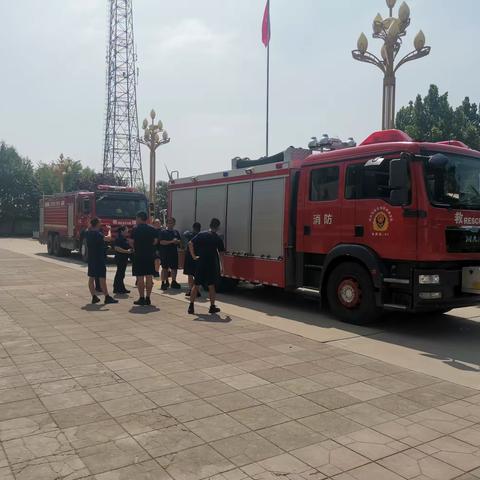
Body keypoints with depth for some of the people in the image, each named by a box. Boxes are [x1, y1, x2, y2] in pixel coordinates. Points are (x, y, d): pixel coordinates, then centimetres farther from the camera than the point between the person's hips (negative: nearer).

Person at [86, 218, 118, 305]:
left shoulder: (88, 233, 7)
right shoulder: (97, 233, -17)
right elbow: (108, 238, -27)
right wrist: (109, 230, -11)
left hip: (91, 258, 8)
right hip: (99, 258, -8)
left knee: (91, 277, 8)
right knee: (102, 278, -5)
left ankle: (94, 297, 12)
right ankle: (107, 298, -2)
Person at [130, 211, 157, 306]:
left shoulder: (135, 229, -8)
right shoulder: (152, 229, 5)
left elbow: (131, 242, -7)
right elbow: (155, 241, 7)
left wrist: (135, 247, 12)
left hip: (138, 255, -4)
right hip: (150, 255, 4)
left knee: (140, 278, 1)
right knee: (149, 277, 7)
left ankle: (142, 298, 2)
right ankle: (148, 298, 10)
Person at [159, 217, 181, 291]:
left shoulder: (176, 232, 14)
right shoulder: (163, 232, -4)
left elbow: (180, 241, 16)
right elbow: (161, 242, -14)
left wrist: (177, 241, -8)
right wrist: (171, 241, -20)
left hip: (174, 253, 6)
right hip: (165, 253, -5)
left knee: (174, 268, 9)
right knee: (165, 268, -2)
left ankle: (174, 282, 21)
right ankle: (164, 283, 3)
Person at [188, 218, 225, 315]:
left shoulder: (201, 234, -1)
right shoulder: (218, 238, -3)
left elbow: (190, 243, -10)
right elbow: (222, 251, 2)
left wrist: (193, 256, -5)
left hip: (200, 263, 1)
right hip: (212, 264, -1)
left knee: (196, 285, 7)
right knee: (211, 286, 9)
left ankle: (191, 306, 5)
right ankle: (212, 307, 14)